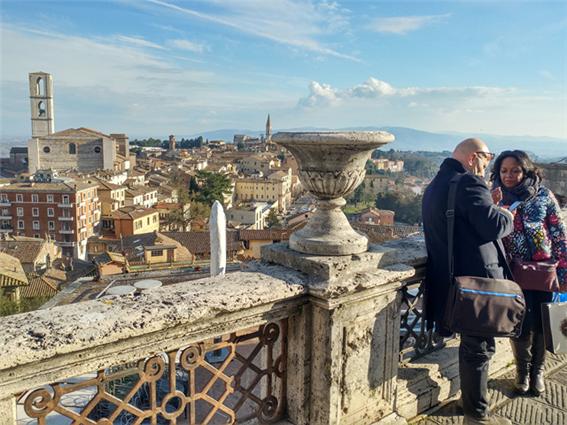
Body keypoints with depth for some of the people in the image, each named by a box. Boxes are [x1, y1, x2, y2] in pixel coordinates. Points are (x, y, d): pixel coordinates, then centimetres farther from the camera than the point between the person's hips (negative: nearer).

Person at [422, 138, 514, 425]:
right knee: (479, 347, 3)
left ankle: (470, 400, 40)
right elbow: (494, 227, -24)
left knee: (471, 343, 24)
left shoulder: (435, 185, 14)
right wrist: (507, 215, -4)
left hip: (450, 279, 10)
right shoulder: (469, 183, -18)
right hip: (476, 278, -10)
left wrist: (489, 204, 12)